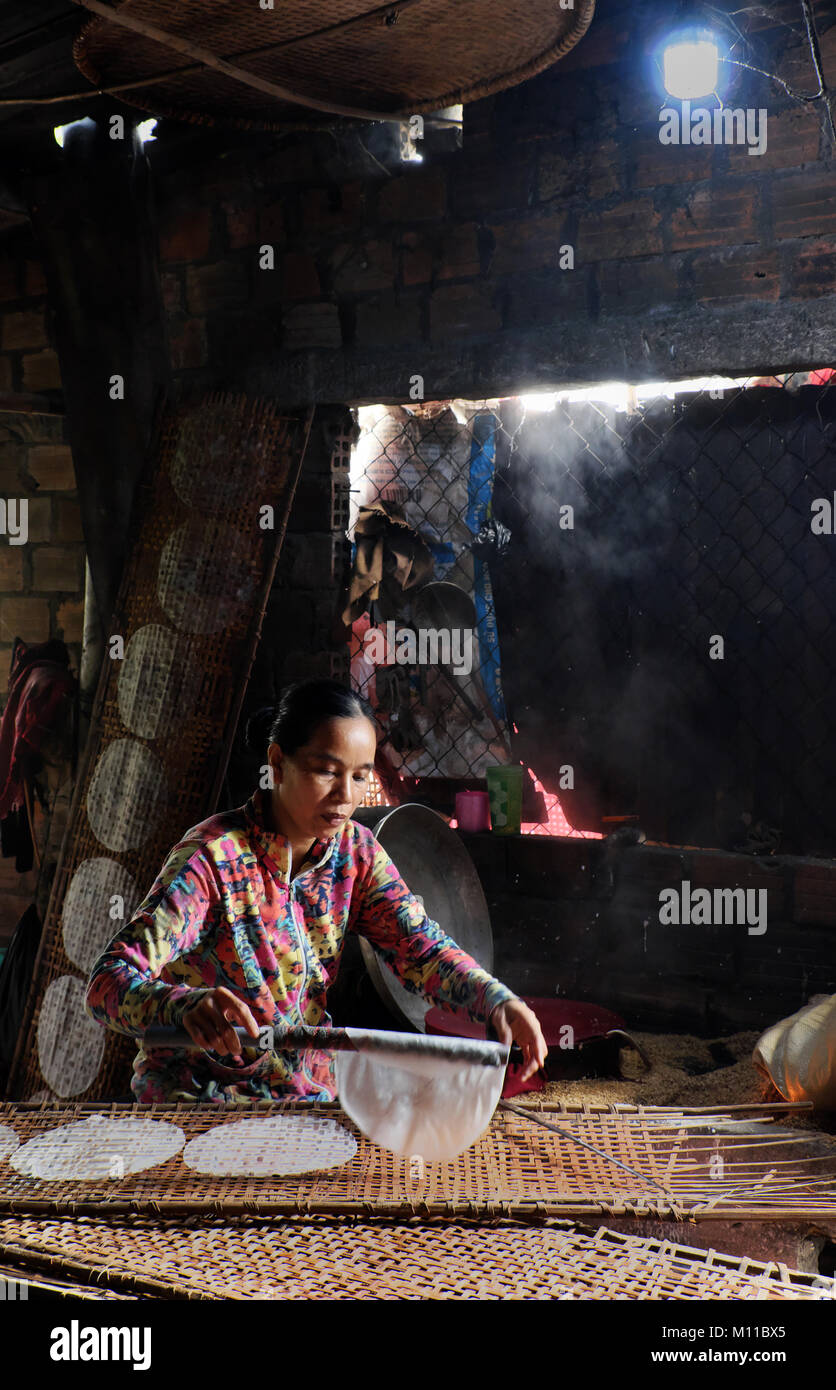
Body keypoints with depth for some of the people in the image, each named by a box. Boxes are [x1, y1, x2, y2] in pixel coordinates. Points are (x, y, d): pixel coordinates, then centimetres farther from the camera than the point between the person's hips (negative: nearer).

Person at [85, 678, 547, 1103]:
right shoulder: (212, 858, -20)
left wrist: (499, 1000, -27)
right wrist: (185, 1005, -49)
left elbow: (420, 946, -6)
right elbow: (107, 983, -27)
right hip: (196, 1096, -5)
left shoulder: (354, 850, 0)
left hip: (310, 1090, 5)